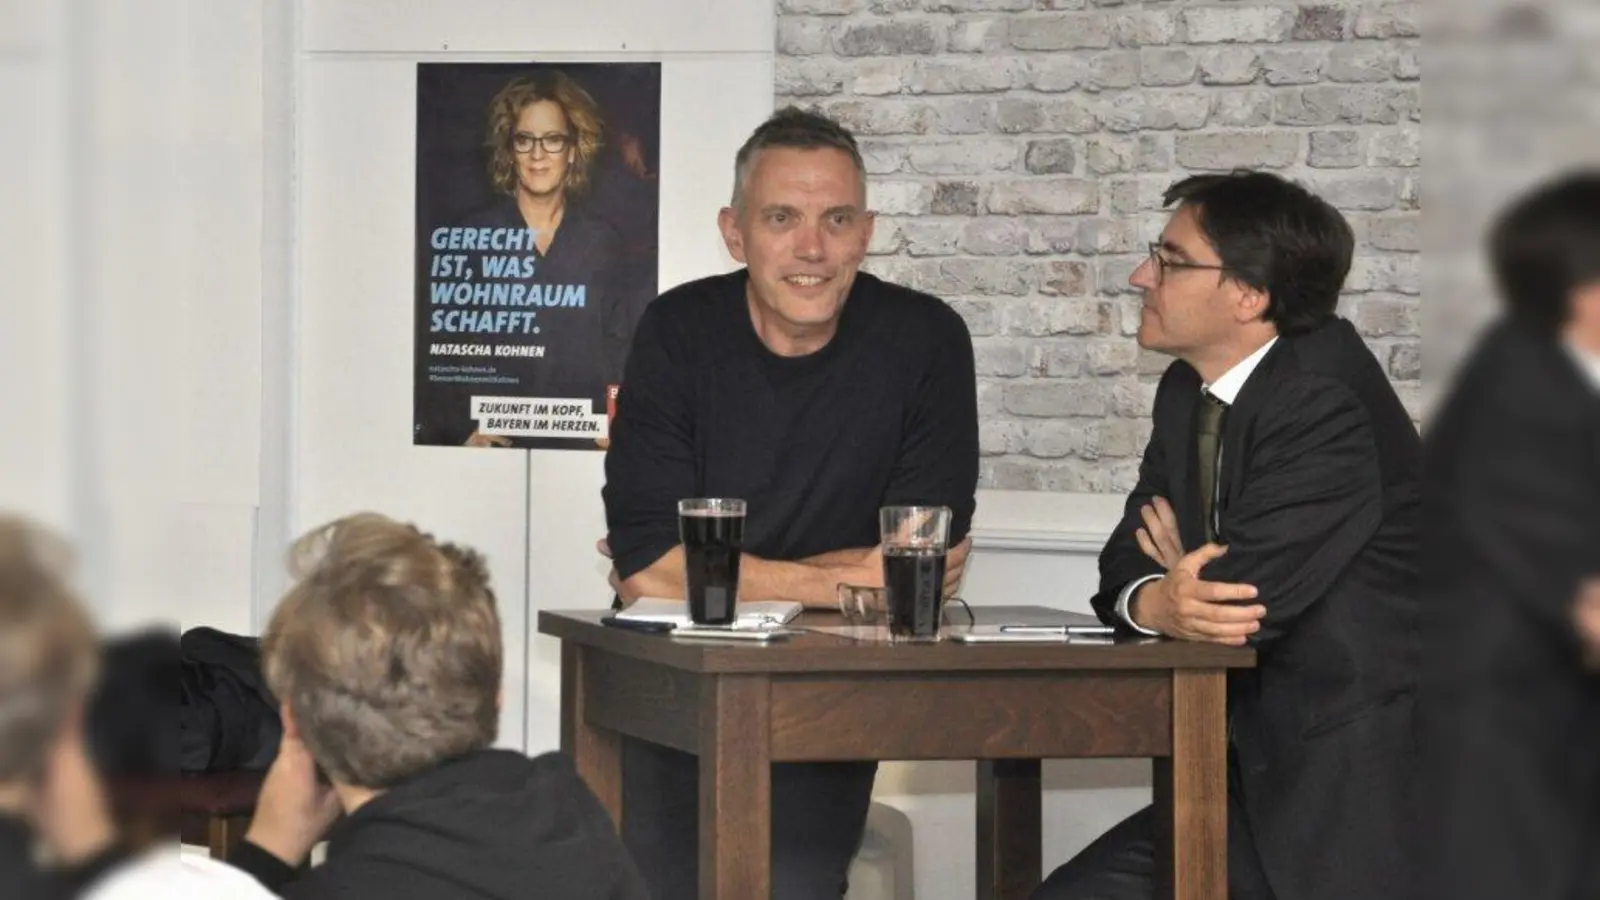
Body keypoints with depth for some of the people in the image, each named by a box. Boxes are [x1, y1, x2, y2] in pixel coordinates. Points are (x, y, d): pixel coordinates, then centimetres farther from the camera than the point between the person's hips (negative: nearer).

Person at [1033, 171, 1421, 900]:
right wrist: (1154, 601, -16)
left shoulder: (1326, 405, -19)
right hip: (1263, 778, 8)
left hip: (1359, 798, -8)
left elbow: (1240, 598, -24)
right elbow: (1128, 561, 8)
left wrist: (1166, 594, -2)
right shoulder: (1189, 392, 10)